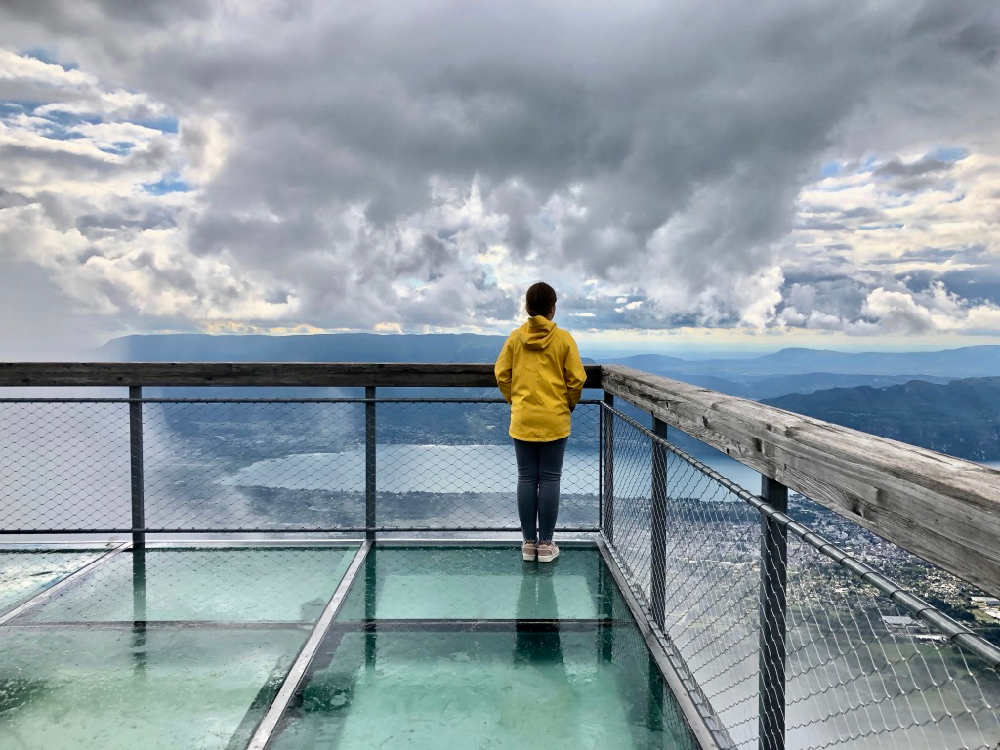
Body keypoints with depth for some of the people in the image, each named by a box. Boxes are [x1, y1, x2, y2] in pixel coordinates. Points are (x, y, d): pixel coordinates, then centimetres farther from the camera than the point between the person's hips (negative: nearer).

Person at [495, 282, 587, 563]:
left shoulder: (515, 337, -1)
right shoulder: (563, 338, -6)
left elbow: (501, 374, 1)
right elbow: (576, 379, -6)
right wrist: (569, 404, 11)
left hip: (522, 420, 2)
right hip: (554, 420, -2)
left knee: (526, 479, 8)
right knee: (549, 479, 5)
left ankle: (529, 542, 15)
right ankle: (546, 543, 10)